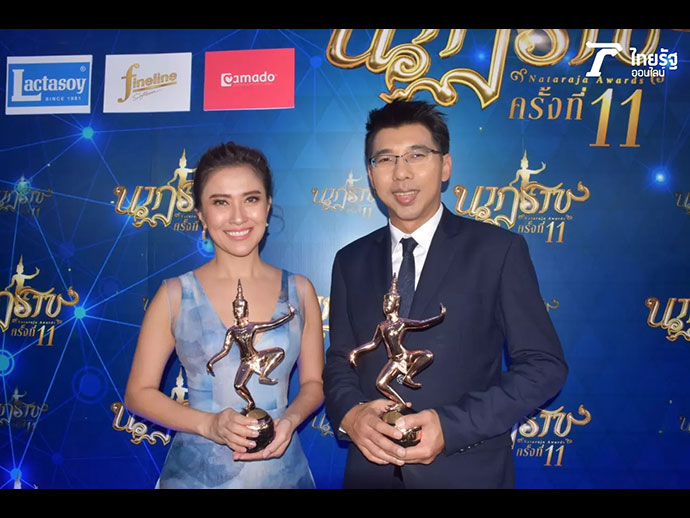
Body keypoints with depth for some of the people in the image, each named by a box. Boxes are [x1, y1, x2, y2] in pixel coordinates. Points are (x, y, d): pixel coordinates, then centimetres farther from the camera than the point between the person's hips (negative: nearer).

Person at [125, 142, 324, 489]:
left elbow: (314, 382, 6)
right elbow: (139, 392, -2)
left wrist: (290, 419, -13)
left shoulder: (299, 291, -3)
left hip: (282, 470, 2)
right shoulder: (175, 296, -7)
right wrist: (208, 424, -16)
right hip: (196, 472, -1)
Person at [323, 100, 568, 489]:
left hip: (468, 471, -3)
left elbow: (545, 365, -8)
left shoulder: (499, 249, -7)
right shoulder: (351, 261, 4)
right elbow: (339, 361, 9)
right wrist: (350, 414, -13)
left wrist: (451, 426, -18)